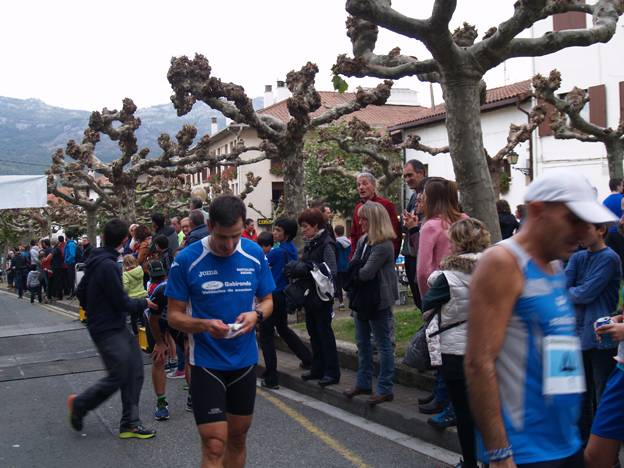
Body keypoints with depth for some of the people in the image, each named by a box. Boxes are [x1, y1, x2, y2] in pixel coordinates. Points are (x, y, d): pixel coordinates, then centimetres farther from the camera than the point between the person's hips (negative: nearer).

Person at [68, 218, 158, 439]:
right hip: (108, 330, -10)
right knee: (118, 377, -2)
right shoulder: (108, 265, -22)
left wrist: (94, 311, 27)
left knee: (135, 371, 7)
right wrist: (144, 303, -3)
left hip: (117, 328, 10)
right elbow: (122, 303, -19)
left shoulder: (95, 261, 8)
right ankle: (79, 404, 20)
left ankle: (130, 423, 13)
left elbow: (81, 292, 16)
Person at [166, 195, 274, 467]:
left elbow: (267, 300, 10)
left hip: (245, 359, 4)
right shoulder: (187, 260, -12)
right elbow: (174, 315, -6)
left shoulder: (254, 254, -1)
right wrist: (204, 326, -25)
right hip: (206, 361, -4)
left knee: (238, 437, 16)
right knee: (214, 445, -7)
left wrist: (256, 315, -13)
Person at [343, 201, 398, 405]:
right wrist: (359, 273, -13)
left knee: (383, 343, 1)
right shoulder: (363, 241, 9)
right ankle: (363, 383, 29)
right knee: (362, 342, 17)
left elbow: (366, 273, -24)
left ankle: (385, 389, 9)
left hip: (378, 300, -9)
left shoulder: (383, 245, -20)